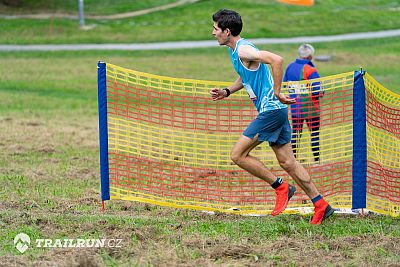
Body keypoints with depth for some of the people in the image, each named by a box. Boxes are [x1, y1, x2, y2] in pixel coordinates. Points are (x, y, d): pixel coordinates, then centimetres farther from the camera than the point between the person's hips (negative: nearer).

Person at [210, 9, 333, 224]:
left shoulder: (243, 50, -16)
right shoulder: (235, 51, 14)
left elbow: (276, 60, -30)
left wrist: (276, 93, -25)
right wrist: (226, 92, 17)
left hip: (271, 110, -10)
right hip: (274, 110, 10)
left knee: (238, 155, -6)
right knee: (287, 162, 9)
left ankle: (280, 187, 2)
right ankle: (320, 205, 11)